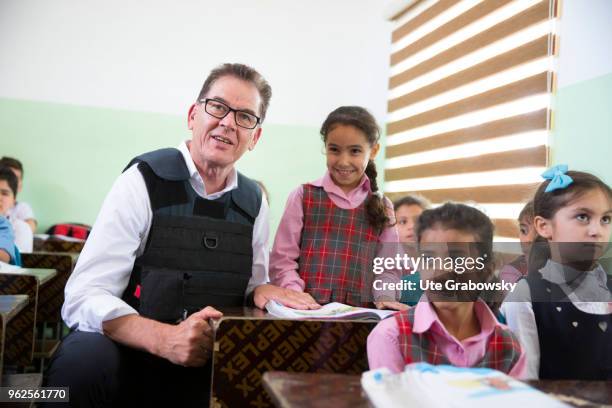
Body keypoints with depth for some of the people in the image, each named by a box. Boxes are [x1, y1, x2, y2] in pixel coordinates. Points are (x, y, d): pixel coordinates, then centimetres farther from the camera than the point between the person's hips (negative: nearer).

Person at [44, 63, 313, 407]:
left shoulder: (254, 202, 4)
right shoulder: (144, 181, -10)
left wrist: (262, 290, -10)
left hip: (212, 363, 4)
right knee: (86, 360, -34)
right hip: (127, 352, -4)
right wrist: (164, 338, -33)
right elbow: (85, 298, -17)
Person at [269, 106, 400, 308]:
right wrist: (295, 294, -12)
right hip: (304, 311, -2)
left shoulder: (382, 207, 12)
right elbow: (282, 259, 3)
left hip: (359, 315, 2)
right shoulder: (304, 196, 5)